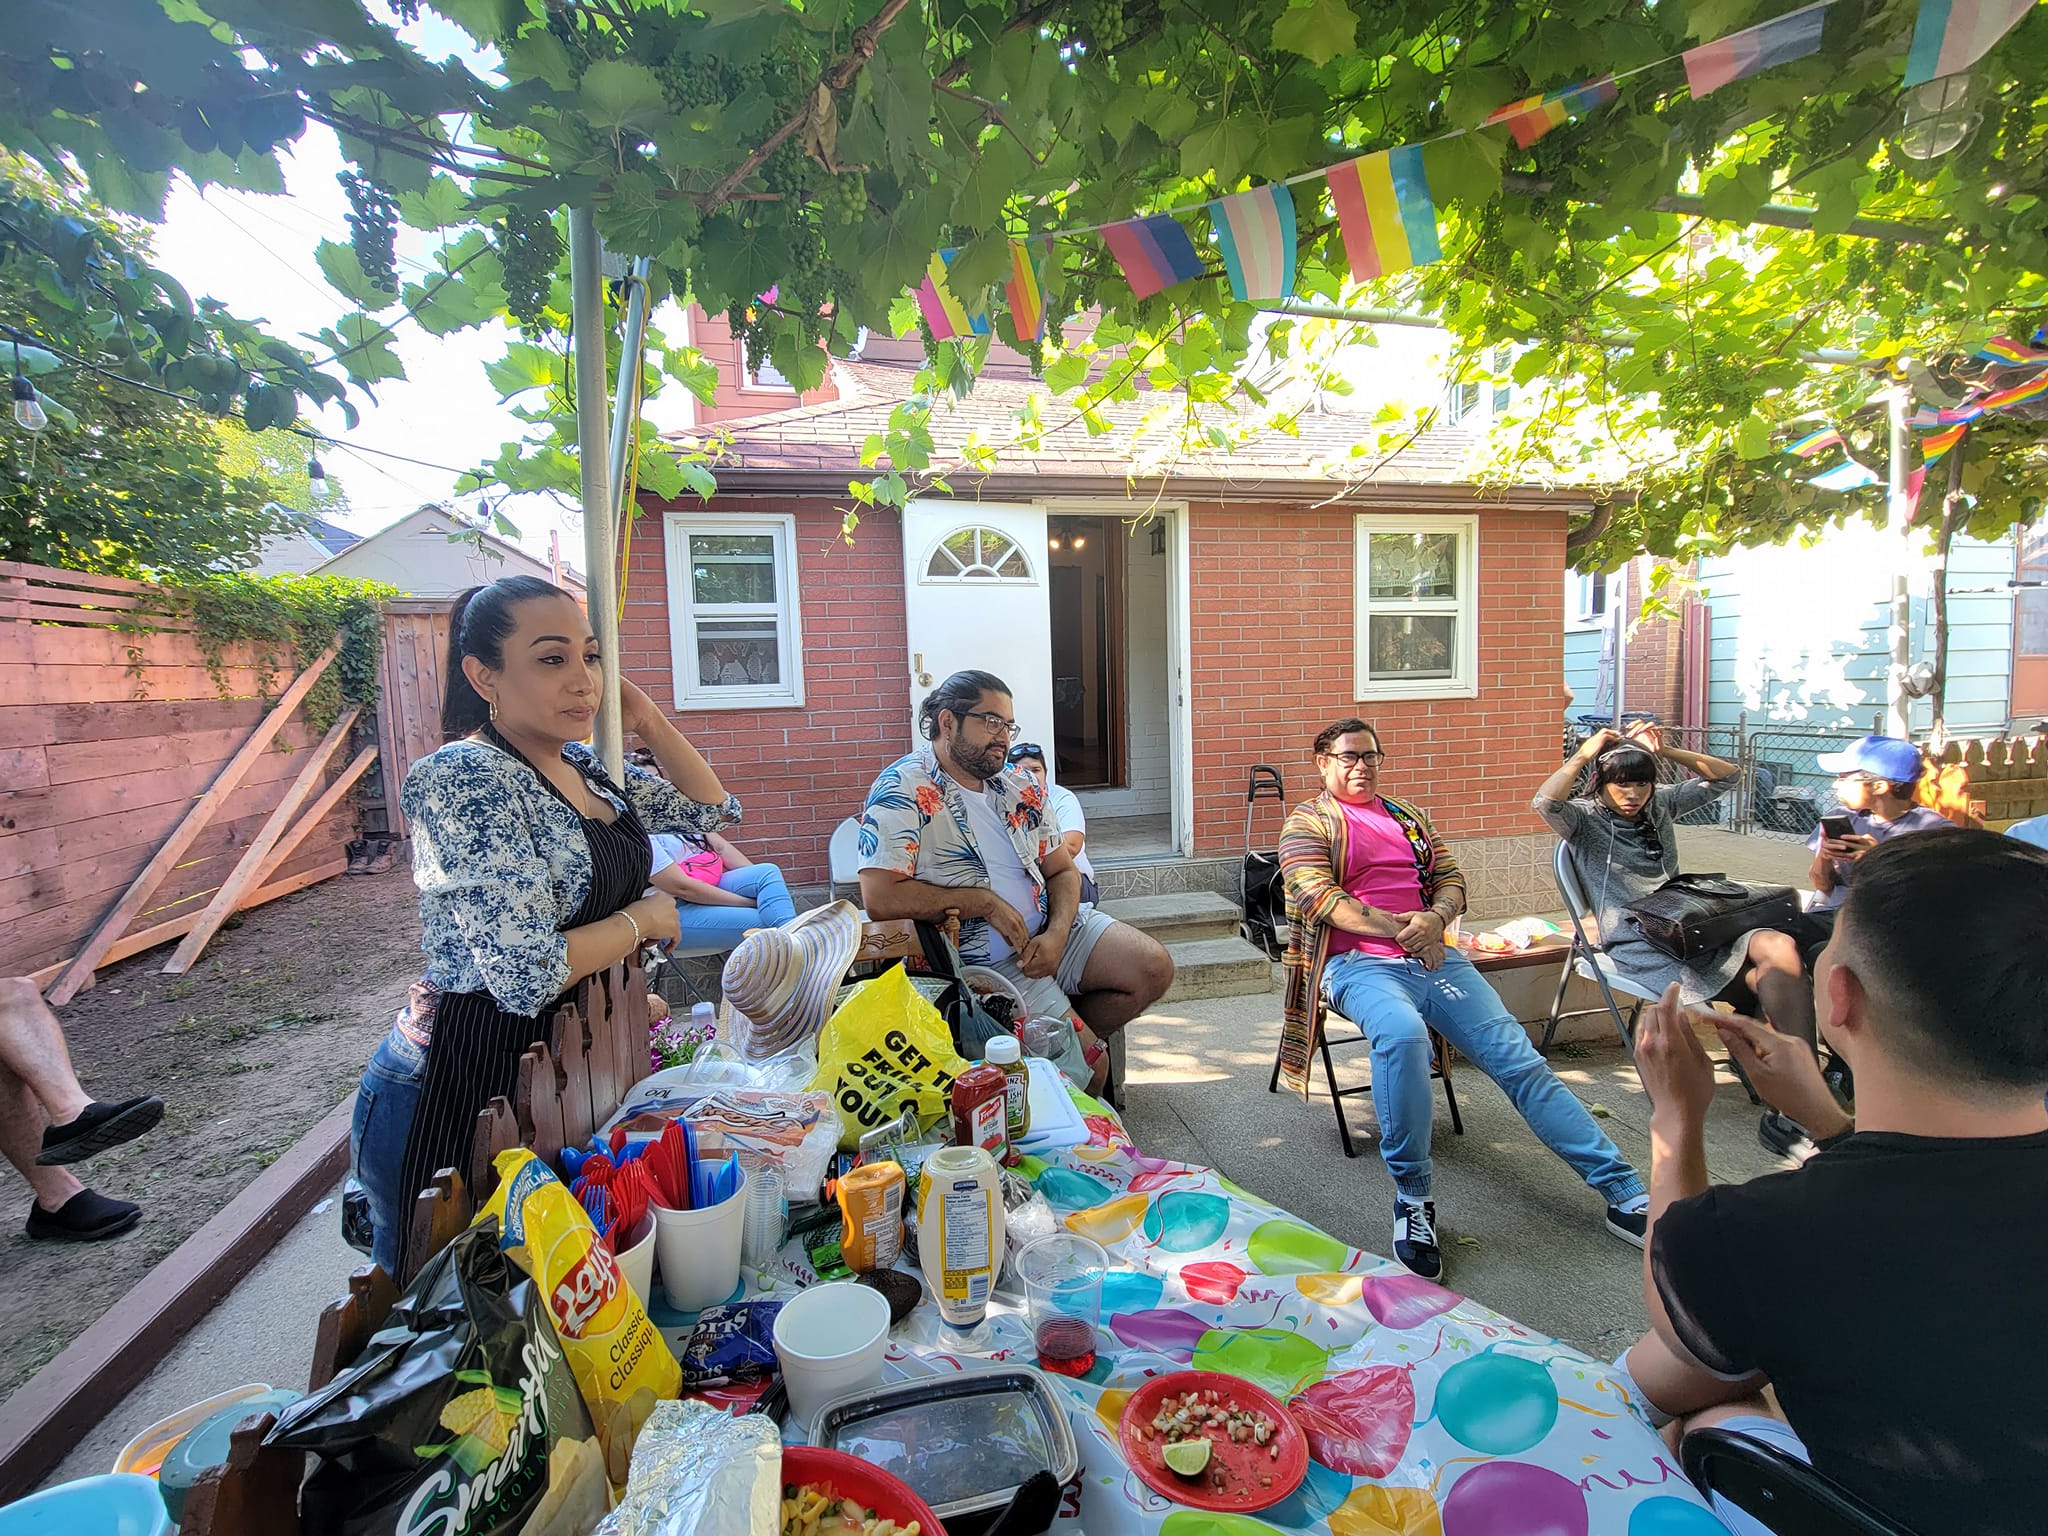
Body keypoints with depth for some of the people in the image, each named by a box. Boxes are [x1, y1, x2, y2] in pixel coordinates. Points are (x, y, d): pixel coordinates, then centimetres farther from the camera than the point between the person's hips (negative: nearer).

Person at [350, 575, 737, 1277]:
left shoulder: (583, 768, 3)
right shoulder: (463, 780, -23)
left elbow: (712, 809, 13)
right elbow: (527, 974, -30)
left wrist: (647, 720, 1)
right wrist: (643, 917, -14)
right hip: (455, 1094, -7)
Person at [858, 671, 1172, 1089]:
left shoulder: (1021, 787, 9)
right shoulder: (903, 790, -13)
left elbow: (1063, 871, 12)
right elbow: (879, 898, -23)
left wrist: (1056, 935, -9)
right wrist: (984, 902, -19)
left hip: (1051, 930, 7)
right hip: (985, 958, -7)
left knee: (1154, 968, -6)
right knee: (1087, 1064, -17)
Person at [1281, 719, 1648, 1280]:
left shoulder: (1408, 815, 24)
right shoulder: (1308, 823, 7)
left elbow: (1453, 879, 17)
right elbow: (1318, 897, -8)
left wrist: (1434, 920, -7)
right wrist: (1400, 930, -15)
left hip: (1432, 957, 5)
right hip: (1359, 964, -5)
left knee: (1518, 1056, -10)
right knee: (1402, 1033, -36)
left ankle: (1625, 1194, -5)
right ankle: (1412, 1198, -23)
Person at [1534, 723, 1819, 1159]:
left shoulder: (1659, 804, 19)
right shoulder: (1585, 819, -1)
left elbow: (1725, 777, 17)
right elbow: (1545, 802, -24)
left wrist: (1665, 751, 4)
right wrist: (1584, 754, -12)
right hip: (1637, 946, -6)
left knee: (1780, 948, -26)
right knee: (1773, 983, -26)